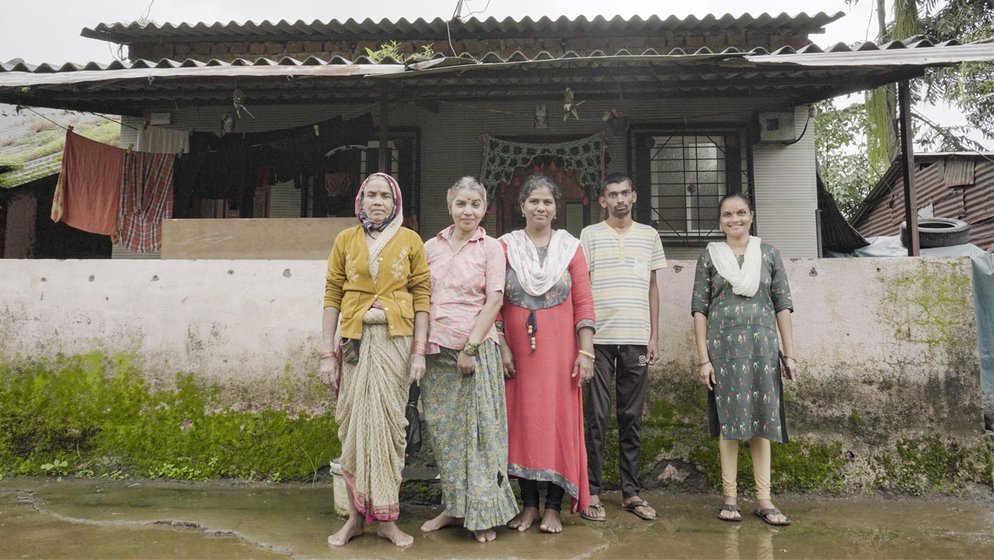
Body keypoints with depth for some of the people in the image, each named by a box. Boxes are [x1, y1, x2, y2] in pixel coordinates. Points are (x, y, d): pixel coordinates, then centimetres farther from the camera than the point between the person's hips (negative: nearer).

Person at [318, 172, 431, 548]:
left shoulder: (410, 241, 4)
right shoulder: (345, 240, 7)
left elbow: (422, 296, 2)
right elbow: (332, 297, 5)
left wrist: (419, 351, -5)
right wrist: (327, 354, -1)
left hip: (396, 341, -1)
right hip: (355, 340, 1)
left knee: (388, 424, 3)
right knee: (354, 424, 3)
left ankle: (386, 518, 14)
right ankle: (356, 514, 17)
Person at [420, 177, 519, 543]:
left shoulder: (491, 248, 0)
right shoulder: (432, 247, 10)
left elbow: (494, 300, -6)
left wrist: (470, 347, -12)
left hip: (476, 349, -4)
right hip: (438, 348, 4)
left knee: (479, 428, 1)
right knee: (444, 429, 10)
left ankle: (483, 514, 15)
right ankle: (453, 508, 25)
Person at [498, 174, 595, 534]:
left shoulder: (570, 247, 5)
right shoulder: (506, 246, 5)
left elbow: (583, 302, 1)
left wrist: (586, 351, -6)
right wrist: (501, 346, -7)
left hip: (560, 349, 0)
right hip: (518, 350, 0)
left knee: (559, 419, 2)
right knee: (522, 419, 5)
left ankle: (554, 507, 14)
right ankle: (529, 504, 19)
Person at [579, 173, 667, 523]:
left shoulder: (649, 236, 13)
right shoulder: (590, 235, 4)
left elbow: (653, 288, 14)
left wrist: (654, 336, 8)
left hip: (636, 340, 3)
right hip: (600, 339, -3)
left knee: (632, 417, 8)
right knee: (597, 416, 0)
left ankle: (631, 492, 18)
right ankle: (592, 492, 10)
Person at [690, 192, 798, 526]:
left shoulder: (769, 255, 8)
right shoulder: (710, 257, 4)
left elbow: (783, 306, 7)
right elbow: (699, 309, 0)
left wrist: (789, 354, 1)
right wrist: (703, 358, -7)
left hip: (762, 346, 2)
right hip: (724, 347, -1)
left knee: (762, 419, 4)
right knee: (729, 421, 2)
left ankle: (764, 500, 11)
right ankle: (730, 498, 9)